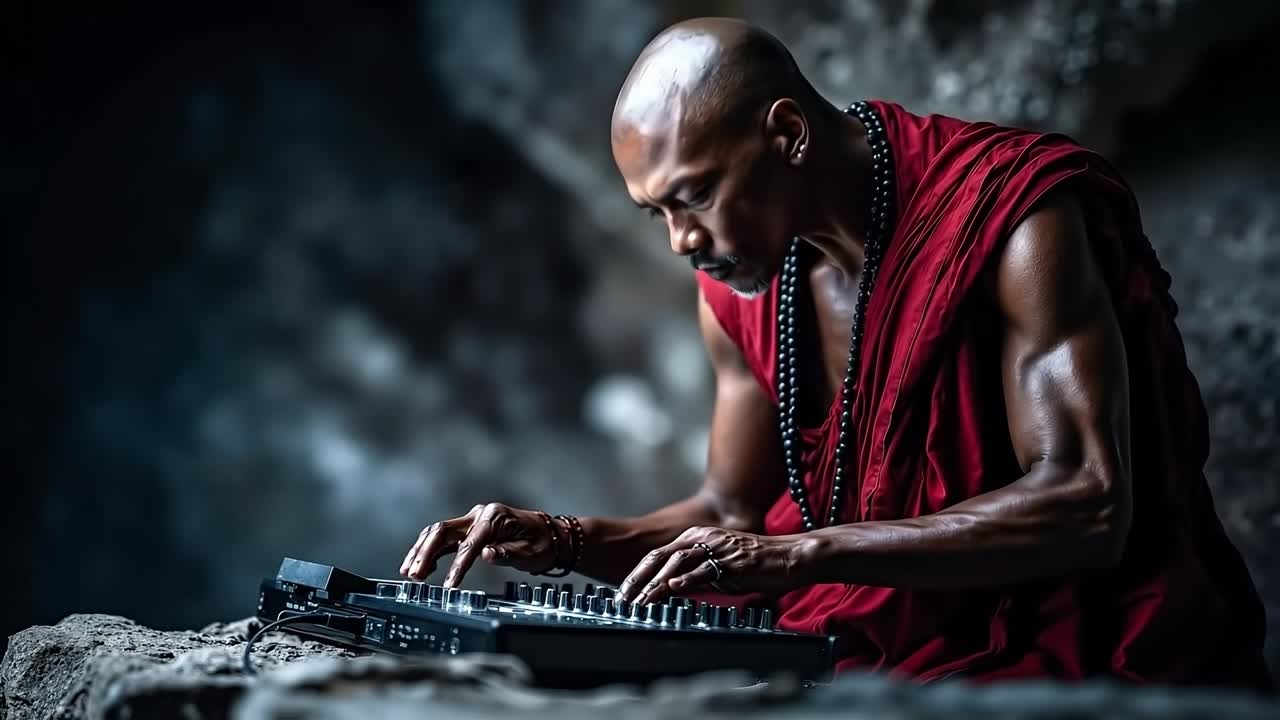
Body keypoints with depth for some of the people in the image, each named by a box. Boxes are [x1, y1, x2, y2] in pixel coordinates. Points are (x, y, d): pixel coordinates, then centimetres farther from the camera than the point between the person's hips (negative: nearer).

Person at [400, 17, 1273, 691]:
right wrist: (567, 542, -5)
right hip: (875, 653, 6)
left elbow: (1087, 509, -26)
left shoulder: (1014, 217, -18)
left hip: (1069, 667, -6)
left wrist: (793, 555, -32)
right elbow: (733, 512, 14)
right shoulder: (741, 286, 2)